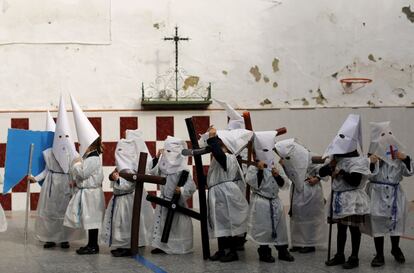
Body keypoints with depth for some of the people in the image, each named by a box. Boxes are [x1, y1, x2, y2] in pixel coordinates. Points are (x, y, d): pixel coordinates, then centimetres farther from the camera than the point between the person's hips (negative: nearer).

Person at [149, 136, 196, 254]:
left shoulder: (183, 170, -19)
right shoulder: (164, 166, 2)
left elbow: (191, 186, -21)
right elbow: (153, 172, 15)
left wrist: (182, 191, -38)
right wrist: (157, 158, 5)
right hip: (164, 200, 7)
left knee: (177, 225, 0)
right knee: (161, 222, 11)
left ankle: (180, 246, 12)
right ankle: (161, 245, 20)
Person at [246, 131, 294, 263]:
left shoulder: (277, 166, 6)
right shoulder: (253, 168, -9)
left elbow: (284, 185, 4)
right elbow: (255, 185, -20)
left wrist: (278, 176, -14)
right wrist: (260, 170, -24)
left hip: (275, 201, 5)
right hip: (261, 202, -5)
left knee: (280, 226, 10)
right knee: (263, 227, -1)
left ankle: (283, 250, 21)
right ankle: (264, 251, 12)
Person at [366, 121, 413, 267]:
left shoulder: (398, 154, 2)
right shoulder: (373, 155, -8)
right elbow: (369, 175, -11)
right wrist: (372, 163, -29)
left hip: (394, 193, 3)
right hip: (378, 194, -3)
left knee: (396, 220, 11)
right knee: (378, 222, 0)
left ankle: (395, 249, 35)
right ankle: (379, 254, 12)